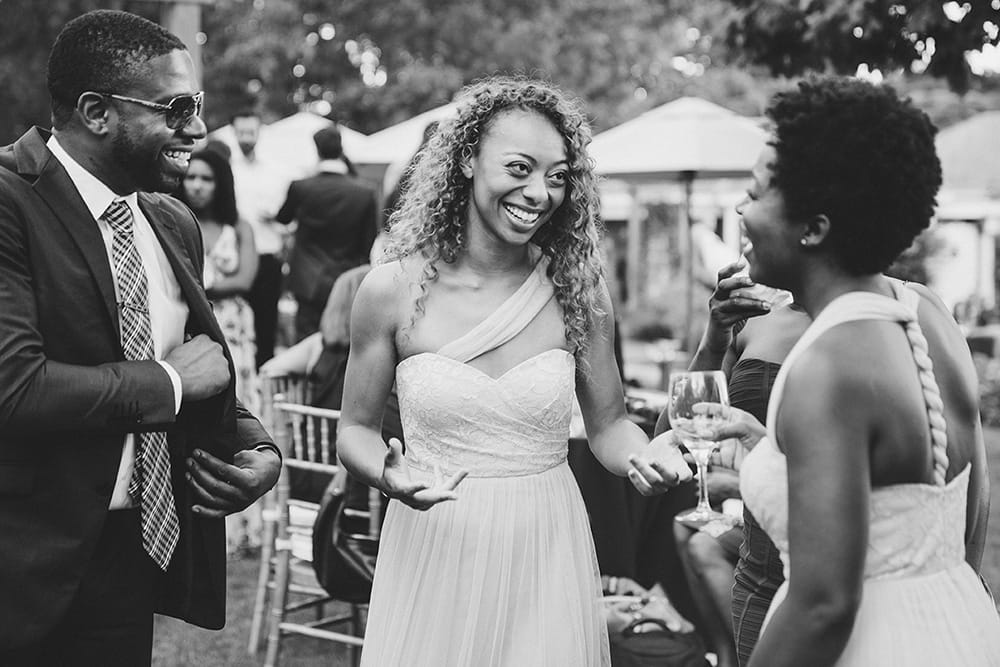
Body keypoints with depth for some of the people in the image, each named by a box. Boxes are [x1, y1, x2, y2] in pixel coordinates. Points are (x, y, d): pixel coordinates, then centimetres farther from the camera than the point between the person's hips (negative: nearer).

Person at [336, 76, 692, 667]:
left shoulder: (579, 289, -4)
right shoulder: (392, 291, -7)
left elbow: (608, 423, 6)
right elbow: (357, 428, 3)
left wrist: (644, 454, -16)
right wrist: (388, 475, -18)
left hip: (545, 552, 1)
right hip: (431, 552, -1)